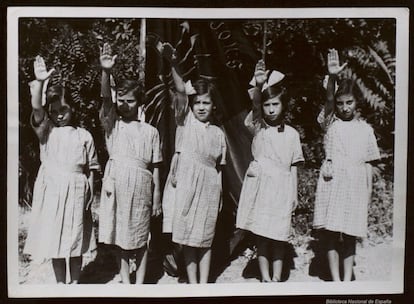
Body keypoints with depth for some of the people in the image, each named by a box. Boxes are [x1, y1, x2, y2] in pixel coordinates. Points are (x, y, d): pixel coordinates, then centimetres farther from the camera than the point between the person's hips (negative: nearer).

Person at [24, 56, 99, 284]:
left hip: (76, 191, 0)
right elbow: (36, 109, -15)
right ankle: (60, 284, 23)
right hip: (51, 191, 1)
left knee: (76, 242, 8)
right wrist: (39, 82, -28)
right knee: (54, 241, 8)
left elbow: (91, 169, 5)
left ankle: (75, 282, 24)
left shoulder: (84, 136, 5)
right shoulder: (46, 131, 5)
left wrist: (89, 195, -1)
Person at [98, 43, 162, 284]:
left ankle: (139, 284, 20)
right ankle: (126, 284, 21)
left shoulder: (150, 131, 6)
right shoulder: (112, 124, 4)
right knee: (120, 238, 8)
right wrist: (106, 72, -33)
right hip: (117, 185, 0)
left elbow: (155, 167, 6)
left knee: (141, 239, 8)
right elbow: (105, 99, -16)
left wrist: (157, 199, 4)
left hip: (141, 187, 0)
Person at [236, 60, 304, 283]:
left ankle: (276, 277, 16)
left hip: (281, 187, 1)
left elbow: (293, 167, 8)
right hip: (260, 185, 0)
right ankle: (265, 277, 15)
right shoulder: (258, 128, 1)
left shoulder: (291, 134, 5)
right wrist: (258, 86, -38)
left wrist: (294, 195, 7)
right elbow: (254, 108, -21)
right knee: (260, 235, 4)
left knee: (278, 235, 5)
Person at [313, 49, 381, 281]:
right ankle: (336, 280, 8)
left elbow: (368, 165, 9)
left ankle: (347, 279, 15)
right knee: (331, 232, 0)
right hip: (332, 183, -1)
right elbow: (328, 102, -16)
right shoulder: (331, 123, 5)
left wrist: (368, 197, 6)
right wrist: (332, 78, -32)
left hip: (355, 185, 1)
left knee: (350, 235, 6)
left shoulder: (365, 129, 8)